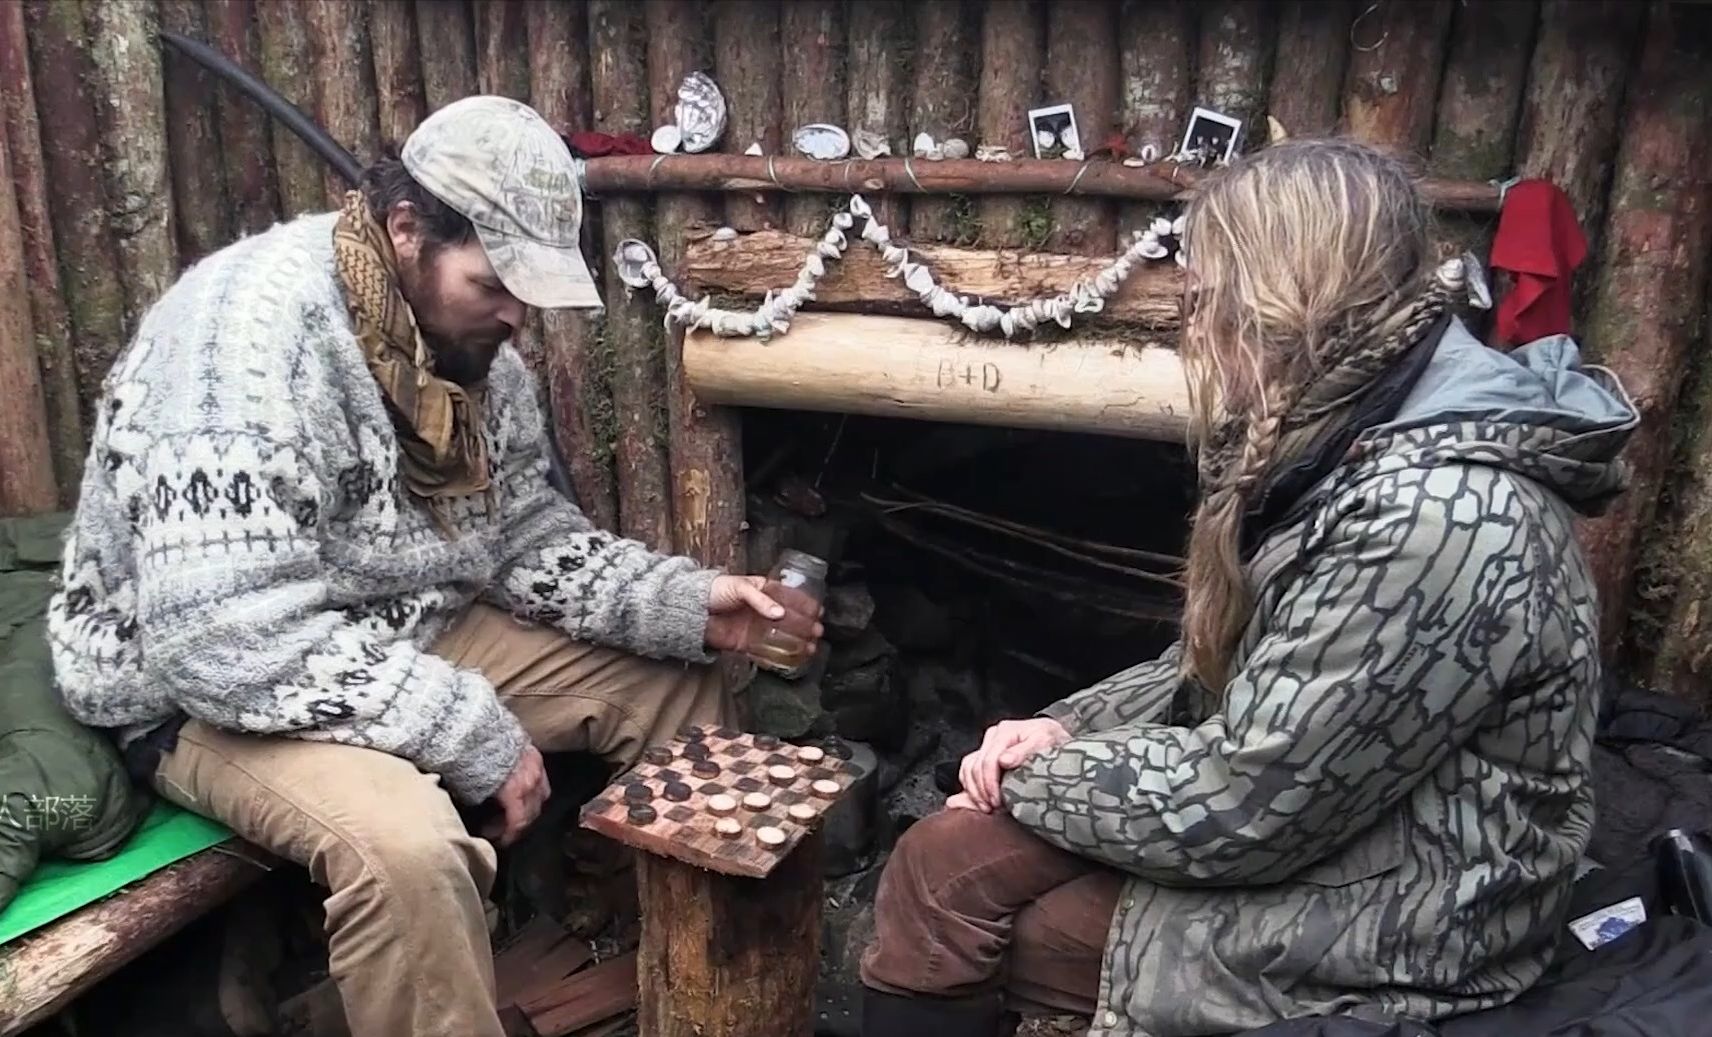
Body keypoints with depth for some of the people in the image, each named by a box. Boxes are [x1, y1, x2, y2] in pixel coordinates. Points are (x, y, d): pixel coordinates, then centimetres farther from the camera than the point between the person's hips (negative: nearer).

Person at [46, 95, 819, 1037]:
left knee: (679, 685, 1)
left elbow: (524, 534, 3)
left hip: (418, 633, 8)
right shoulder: (249, 335, -28)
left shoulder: (466, 335, -2)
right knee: (404, 844, -38)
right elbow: (232, 645, -34)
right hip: (213, 692, -7)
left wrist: (685, 604, -14)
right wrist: (475, 735, -28)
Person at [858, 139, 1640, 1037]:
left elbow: (1241, 805, -26)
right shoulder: (1344, 438, 2)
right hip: (1294, 820, 8)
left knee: (951, 912, -6)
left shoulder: (1433, 516, -30)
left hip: (1389, 917, -8)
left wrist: (1031, 778, -11)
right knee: (942, 863, 1)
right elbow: (1227, 666, 11)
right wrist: (1068, 729, -4)